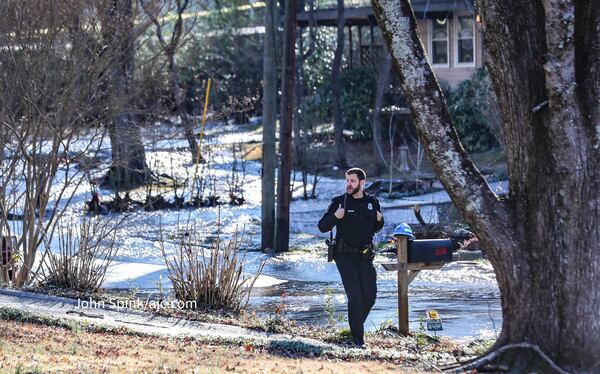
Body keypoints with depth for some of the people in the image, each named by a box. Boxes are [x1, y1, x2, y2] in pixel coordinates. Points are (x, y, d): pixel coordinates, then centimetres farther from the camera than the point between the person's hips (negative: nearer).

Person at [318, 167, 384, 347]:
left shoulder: (372, 202, 7)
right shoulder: (339, 202, -4)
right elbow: (322, 226, -5)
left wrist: (379, 220, -2)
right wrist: (335, 216, -23)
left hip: (365, 256, 4)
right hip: (345, 256, -4)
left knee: (370, 296, 2)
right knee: (355, 295, -12)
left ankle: (356, 324, 28)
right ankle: (357, 337, -6)